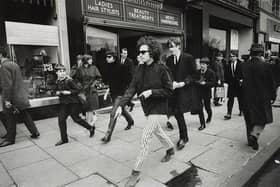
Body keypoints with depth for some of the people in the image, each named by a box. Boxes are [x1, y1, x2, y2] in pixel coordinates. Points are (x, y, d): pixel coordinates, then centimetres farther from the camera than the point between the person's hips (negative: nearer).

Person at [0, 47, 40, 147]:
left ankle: (10, 139, 16)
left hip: (12, 97, -8)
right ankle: (35, 132, 20)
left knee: (10, 118, 4)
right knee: (25, 115, 15)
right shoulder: (14, 64, 12)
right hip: (20, 96, 8)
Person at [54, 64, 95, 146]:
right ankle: (64, 139, 15)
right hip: (63, 103, 7)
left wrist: (69, 92, -23)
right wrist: (57, 92, 2)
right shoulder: (58, 82, 6)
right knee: (61, 119, 1)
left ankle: (91, 128, 24)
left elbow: (79, 89, -18)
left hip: (73, 103, -6)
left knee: (76, 118, 1)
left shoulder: (69, 80, -15)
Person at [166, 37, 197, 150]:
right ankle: (184, 137, 28)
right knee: (177, 114, 9)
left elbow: (193, 73, -5)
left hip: (184, 90, -5)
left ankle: (183, 138, 13)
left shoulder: (188, 58, -6)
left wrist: (183, 83, -16)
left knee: (178, 114, -7)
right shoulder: (169, 59, 8)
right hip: (173, 90, 5)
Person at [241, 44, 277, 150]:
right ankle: (254, 135, -12)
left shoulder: (244, 66, -3)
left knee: (250, 119, 16)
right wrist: (273, 96, 3)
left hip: (247, 97, 4)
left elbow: (242, 80, 2)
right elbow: (271, 82, -7)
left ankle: (251, 140, 27)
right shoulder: (265, 66, -13)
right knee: (263, 118, 10)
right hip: (262, 97, -4)